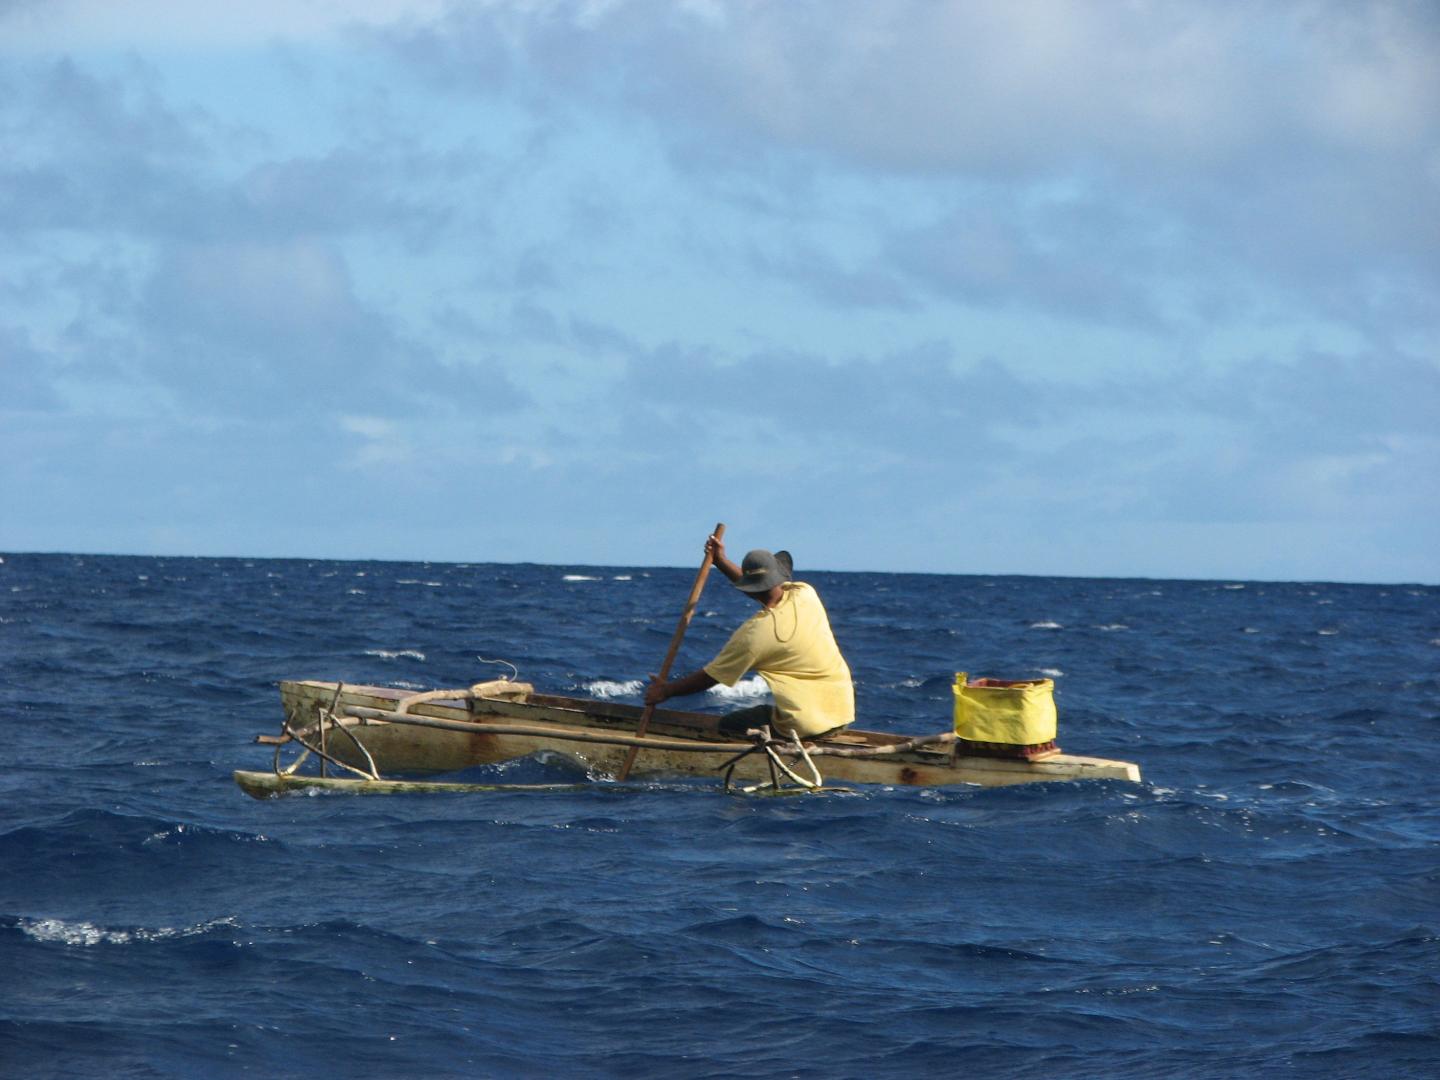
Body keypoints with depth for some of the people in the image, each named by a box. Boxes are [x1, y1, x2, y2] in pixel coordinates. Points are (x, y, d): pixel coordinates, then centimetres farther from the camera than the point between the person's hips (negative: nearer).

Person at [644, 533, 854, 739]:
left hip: (806, 724, -5)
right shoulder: (805, 594, -3)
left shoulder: (753, 634, -17)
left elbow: (709, 678, -4)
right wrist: (722, 562, 23)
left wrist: (666, 691, 11)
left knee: (727, 725, 15)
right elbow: (766, 588, 21)